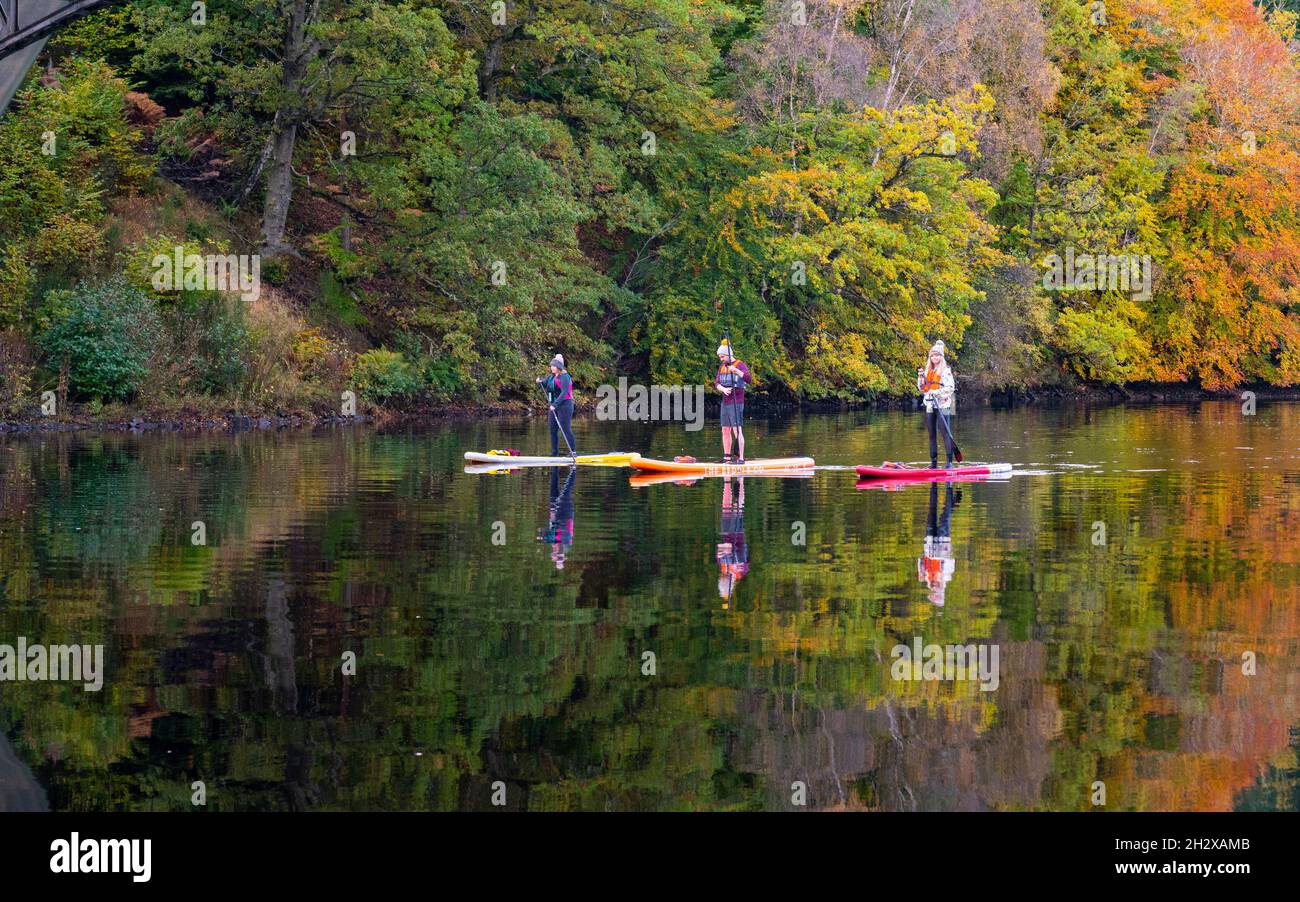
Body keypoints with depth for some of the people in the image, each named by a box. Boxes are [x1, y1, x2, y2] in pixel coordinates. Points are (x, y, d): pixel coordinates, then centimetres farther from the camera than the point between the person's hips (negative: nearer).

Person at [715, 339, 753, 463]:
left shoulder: (740, 365, -6)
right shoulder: (722, 367, 16)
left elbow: (749, 379, -18)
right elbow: (716, 383, 9)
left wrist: (737, 371, -30)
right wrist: (723, 389, -13)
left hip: (736, 402, -7)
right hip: (725, 402, 7)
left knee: (737, 430, -13)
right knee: (725, 430, 9)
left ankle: (741, 458, -15)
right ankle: (727, 457, 15)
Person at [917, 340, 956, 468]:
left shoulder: (945, 370, -4)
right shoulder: (927, 370, 14)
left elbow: (951, 388, -11)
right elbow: (921, 389, 16)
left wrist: (937, 392, -21)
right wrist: (920, 377, 0)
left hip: (943, 405, -7)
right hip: (930, 406, 7)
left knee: (946, 433, -10)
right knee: (932, 434, 8)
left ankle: (950, 461, -12)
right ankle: (933, 461, 13)